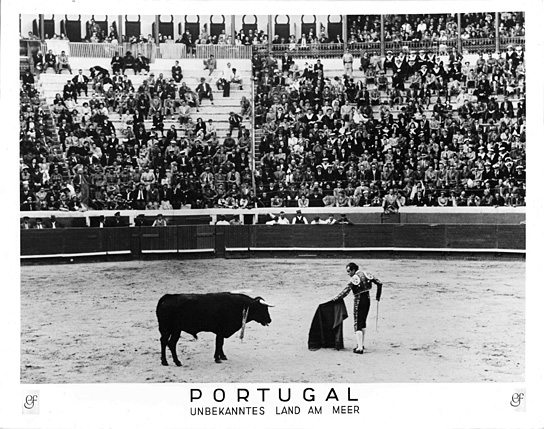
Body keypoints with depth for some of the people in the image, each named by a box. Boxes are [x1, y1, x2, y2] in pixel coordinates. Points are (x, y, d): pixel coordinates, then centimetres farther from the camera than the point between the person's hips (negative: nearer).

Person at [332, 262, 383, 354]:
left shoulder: (354, 279, -16)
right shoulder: (366, 274, 3)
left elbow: (346, 292, -22)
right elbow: (379, 283, 6)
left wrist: (336, 298, -11)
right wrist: (378, 295, 16)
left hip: (359, 301, -7)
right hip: (367, 299, 7)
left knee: (357, 324, -3)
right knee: (363, 322, 20)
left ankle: (360, 348, -9)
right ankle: (362, 344, 27)